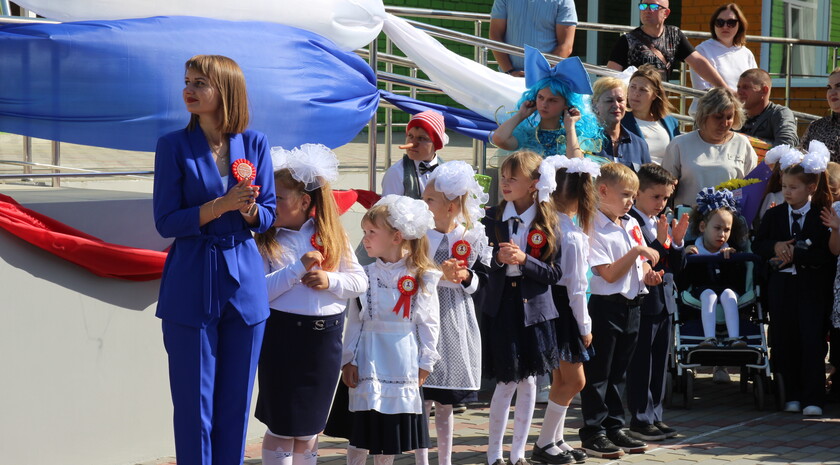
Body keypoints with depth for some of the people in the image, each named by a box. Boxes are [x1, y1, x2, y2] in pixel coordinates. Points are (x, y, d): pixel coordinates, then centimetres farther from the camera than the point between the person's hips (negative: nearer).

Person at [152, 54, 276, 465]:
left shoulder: (254, 144, 3)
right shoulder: (174, 146, -3)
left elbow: (268, 215, 8)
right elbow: (166, 222, -6)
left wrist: (250, 210, -15)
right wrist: (221, 205, -19)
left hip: (244, 283, 2)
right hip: (191, 288, -2)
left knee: (236, 402, 7)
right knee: (194, 404, 1)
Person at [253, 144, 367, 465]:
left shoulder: (330, 236, 4)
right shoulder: (264, 241, -5)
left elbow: (360, 281, 5)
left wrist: (330, 280, -13)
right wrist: (298, 268, -22)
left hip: (325, 338, 3)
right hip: (282, 334, -3)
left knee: (310, 424, 13)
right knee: (282, 424, 2)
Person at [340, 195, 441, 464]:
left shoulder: (422, 278, -2)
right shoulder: (366, 275, 2)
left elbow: (429, 323, 0)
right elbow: (355, 321, 4)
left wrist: (424, 363, -2)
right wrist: (349, 360, -2)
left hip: (404, 363, 0)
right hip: (370, 359, 1)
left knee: (394, 429, 8)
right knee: (361, 431, -1)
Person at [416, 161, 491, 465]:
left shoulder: (472, 237, 0)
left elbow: (483, 278, 5)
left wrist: (466, 277, -15)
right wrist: (439, 274, -22)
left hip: (456, 325, 2)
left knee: (446, 404, 11)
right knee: (423, 400, -3)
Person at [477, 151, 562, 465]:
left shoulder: (548, 223, -2)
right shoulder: (491, 218, 1)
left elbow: (554, 273, -4)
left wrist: (524, 260, -18)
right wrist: (498, 259, -18)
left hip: (533, 309, 1)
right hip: (499, 307, -1)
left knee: (528, 382, 7)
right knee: (507, 382, -3)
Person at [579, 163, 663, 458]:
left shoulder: (632, 225, 11)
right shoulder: (595, 229, -14)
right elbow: (609, 274, -19)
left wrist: (648, 275, 0)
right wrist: (636, 252, -21)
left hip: (631, 305, 8)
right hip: (606, 305, -8)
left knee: (618, 372, 14)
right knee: (598, 373, -1)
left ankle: (614, 428, 21)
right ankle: (593, 432, 4)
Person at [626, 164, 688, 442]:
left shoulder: (663, 223, 14)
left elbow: (676, 267, 14)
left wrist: (677, 241, -2)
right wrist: (661, 242, -25)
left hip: (665, 302, 8)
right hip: (642, 302, -8)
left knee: (660, 364, 13)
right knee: (641, 364, -2)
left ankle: (654, 416, 20)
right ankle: (640, 419, 4)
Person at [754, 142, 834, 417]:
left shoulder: (822, 217, -4)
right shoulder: (774, 215, 8)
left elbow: (826, 254, -13)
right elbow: (757, 245, 9)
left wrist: (794, 254, -17)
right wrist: (775, 247, -12)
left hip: (813, 288, -4)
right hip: (781, 286, 4)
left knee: (812, 341, -6)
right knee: (785, 340, 6)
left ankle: (813, 398, -3)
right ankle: (792, 396, 15)